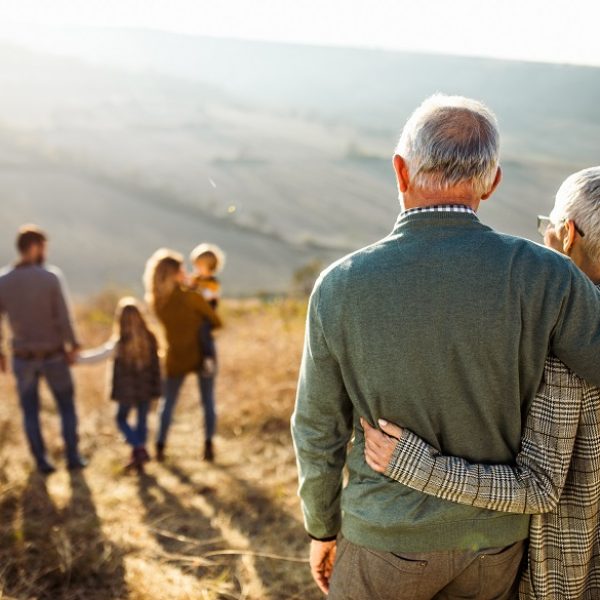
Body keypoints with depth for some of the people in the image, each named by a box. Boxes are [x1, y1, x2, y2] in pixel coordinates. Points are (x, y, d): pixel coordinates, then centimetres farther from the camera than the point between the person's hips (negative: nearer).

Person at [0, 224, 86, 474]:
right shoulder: (51, 277, -17)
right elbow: (64, 317, -18)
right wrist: (73, 346, -4)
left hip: (23, 358, 2)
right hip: (54, 356, -2)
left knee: (30, 411, 16)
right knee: (67, 406, 16)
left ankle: (42, 461, 18)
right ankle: (73, 457, 17)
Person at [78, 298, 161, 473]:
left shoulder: (119, 343, -16)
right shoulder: (150, 338, -7)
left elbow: (97, 356, -10)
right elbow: (155, 365, 1)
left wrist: (76, 357, 2)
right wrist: (155, 387, 12)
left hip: (127, 391, -3)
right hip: (146, 389, 3)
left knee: (122, 419, 16)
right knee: (142, 421, 14)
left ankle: (139, 449, -2)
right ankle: (137, 458, 20)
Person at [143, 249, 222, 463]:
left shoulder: (156, 302, -6)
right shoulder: (191, 297, -19)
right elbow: (216, 322, -9)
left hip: (176, 358, 3)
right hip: (201, 355, -3)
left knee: (167, 402, 15)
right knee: (208, 402, 10)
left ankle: (160, 447, 13)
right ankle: (208, 446, 7)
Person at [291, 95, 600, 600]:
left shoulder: (340, 287, -19)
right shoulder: (542, 277, -20)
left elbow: (320, 432, -8)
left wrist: (322, 529, 9)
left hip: (388, 535, -1)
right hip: (491, 536, 2)